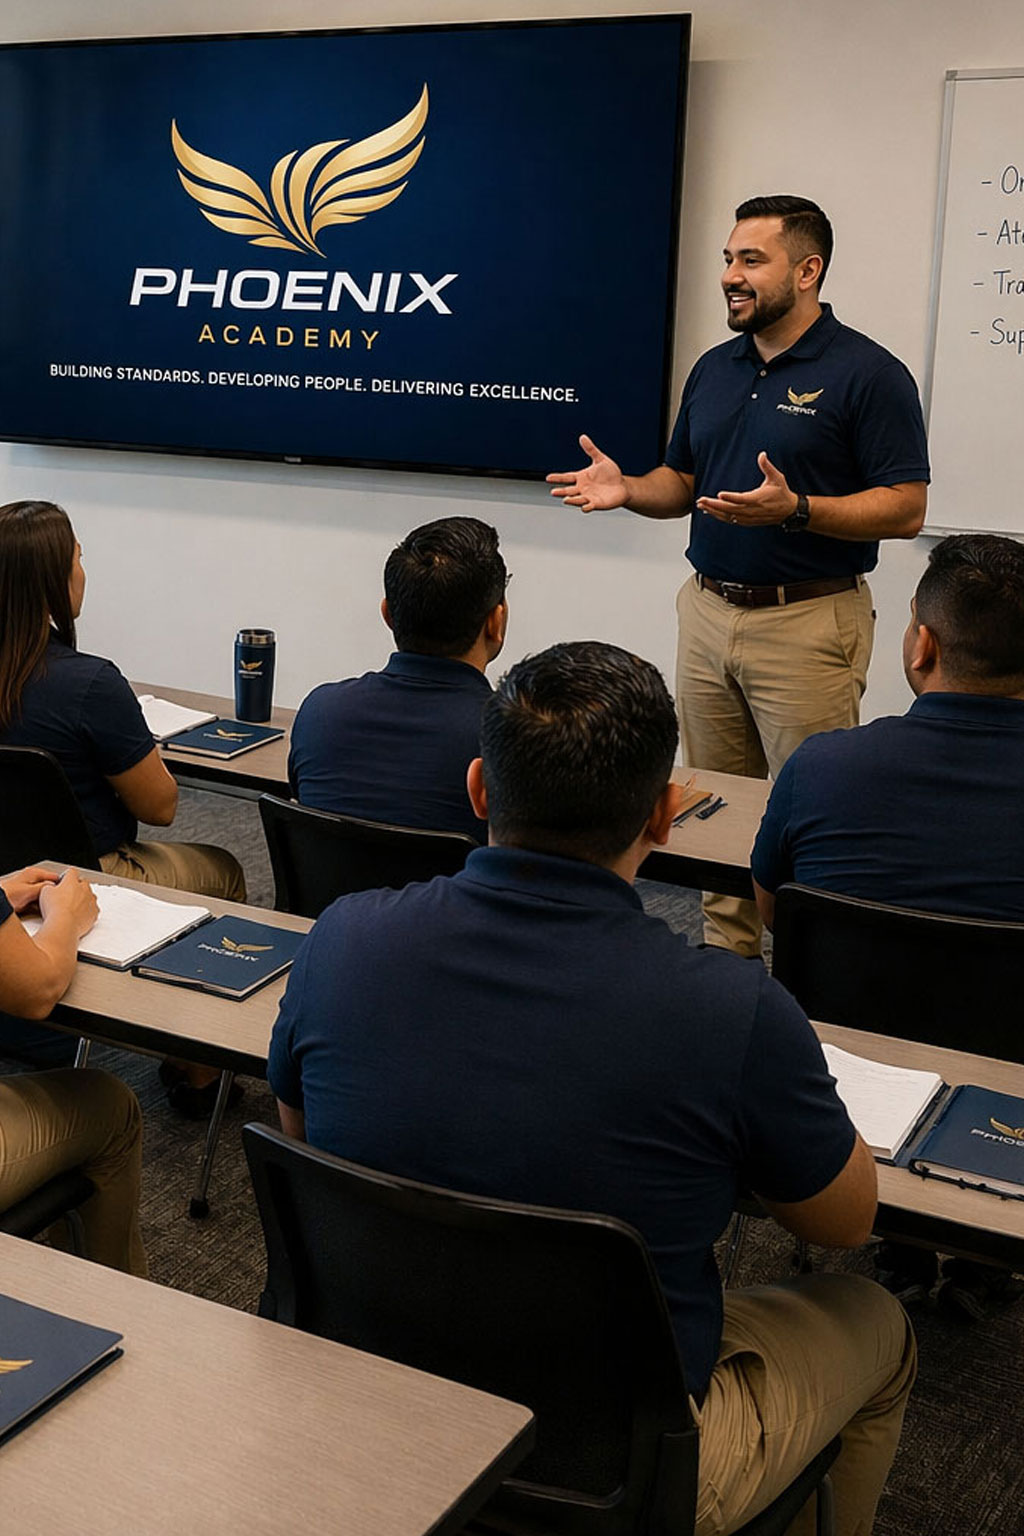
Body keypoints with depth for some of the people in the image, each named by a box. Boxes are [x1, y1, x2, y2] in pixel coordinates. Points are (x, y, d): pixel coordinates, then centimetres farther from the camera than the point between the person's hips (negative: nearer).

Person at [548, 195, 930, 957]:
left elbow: (906, 508, -12)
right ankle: (726, 949, 25)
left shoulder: (868, 373, -9)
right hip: (709, 612, 7)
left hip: (808, 623, -6)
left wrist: (795, 509, -26)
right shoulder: (715, 370, 12)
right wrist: (628, 488, -2)